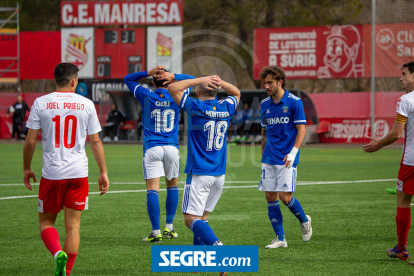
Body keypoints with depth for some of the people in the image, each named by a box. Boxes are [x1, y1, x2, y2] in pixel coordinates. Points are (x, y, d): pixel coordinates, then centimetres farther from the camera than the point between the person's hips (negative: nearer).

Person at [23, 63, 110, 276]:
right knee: (73, 226, 7)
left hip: (51, 173, -1)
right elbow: (95, 142, 3)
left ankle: (58, 254, -16)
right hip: (79, 173, 1)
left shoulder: (41, 103, -2)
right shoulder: (86, 104, 1)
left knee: (46, 222, 11)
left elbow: (30, 141, -2)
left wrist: (27, 168, 12)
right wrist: (103, 173, 10)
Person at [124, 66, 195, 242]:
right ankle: (169, 228, 20)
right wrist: (173, 76, 3)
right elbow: (191, 80, 20)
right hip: (172, 147, 2)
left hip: (152, 148, -2)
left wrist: (148, 73, 3)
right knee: (172, 186, 18)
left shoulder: (146, 96, 0)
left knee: (152, 190, -7)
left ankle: (156, 232, -15)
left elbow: (127, 79, 16)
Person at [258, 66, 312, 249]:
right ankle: (280, 238, 7)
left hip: (286, 159, -5)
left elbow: (301, 130, -8)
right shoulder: (265, 104, 9)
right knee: (270, 197, 0)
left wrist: (293, 153, -17)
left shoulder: (294, 102, -7)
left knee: (285, 196, -10)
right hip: (269, 158, 5)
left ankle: (304, 221, 19)